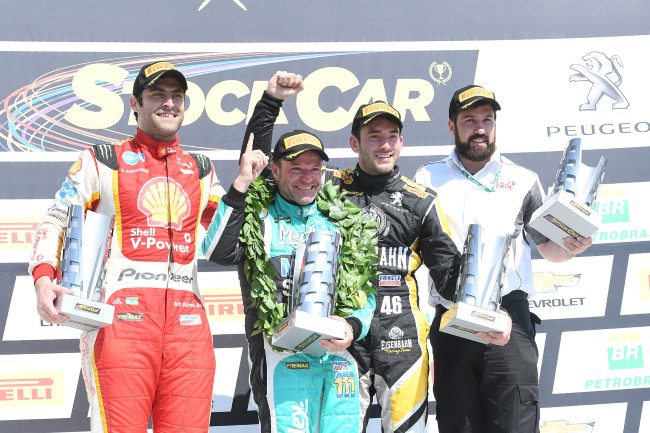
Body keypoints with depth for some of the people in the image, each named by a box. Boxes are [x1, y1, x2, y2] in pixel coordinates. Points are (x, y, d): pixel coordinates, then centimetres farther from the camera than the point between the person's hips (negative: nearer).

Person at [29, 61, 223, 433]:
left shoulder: (201, 171, 22)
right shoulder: (103, 162, 11)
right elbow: (55, 222, 10)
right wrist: (43, 277, -8)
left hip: (188, 321, 4)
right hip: (121, 316, -3)